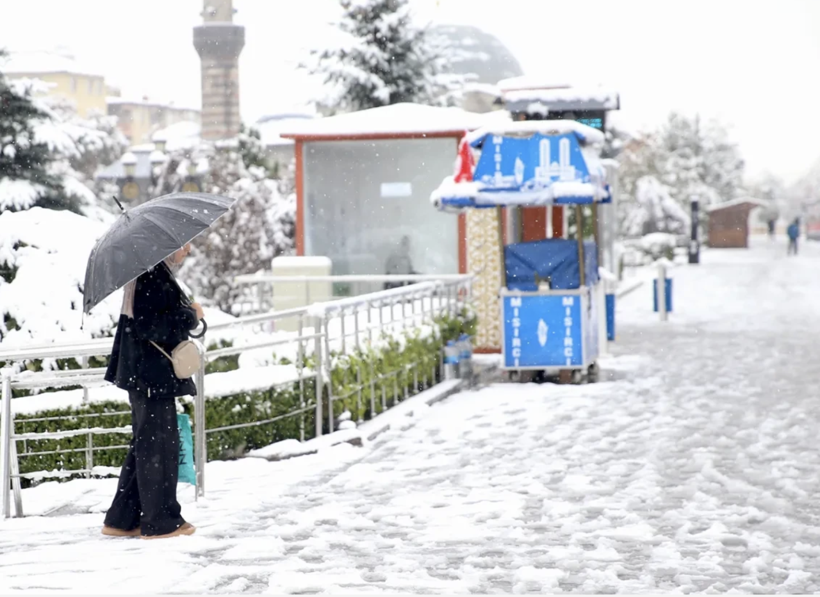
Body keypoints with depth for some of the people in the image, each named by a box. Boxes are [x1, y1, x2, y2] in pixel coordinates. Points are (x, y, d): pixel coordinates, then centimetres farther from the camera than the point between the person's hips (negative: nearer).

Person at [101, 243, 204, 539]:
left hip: (147, 375, 11)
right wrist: (190, 316, -14)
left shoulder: (158, 274, 14)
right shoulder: (152, 275, -18)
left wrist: (185, 313, 11)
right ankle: (160, 522, 7)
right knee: (159, 446, -2)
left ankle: (122, 520, 21)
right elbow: (149, 326, -23)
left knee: (146, 446, 16)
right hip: (152, 376, -11)